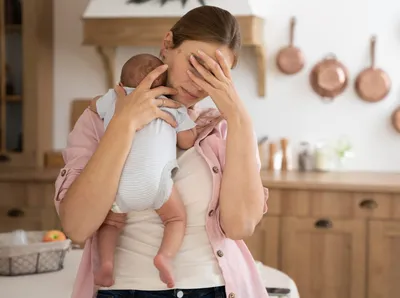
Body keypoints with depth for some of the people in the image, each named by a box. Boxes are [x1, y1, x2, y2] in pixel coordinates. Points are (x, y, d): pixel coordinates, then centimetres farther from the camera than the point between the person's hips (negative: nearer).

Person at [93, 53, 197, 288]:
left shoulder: (114, 97, 25)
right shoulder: (173, 105, 21)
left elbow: (94, 108, 45)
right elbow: (188, 142, 19)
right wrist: (188, 118, 37)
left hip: (115, 179, 2)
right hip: (153, 179, -2)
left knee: (111, 220, 24)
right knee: (176, 217, 15)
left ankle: (106, 261, -1)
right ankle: (165, 256, -12)